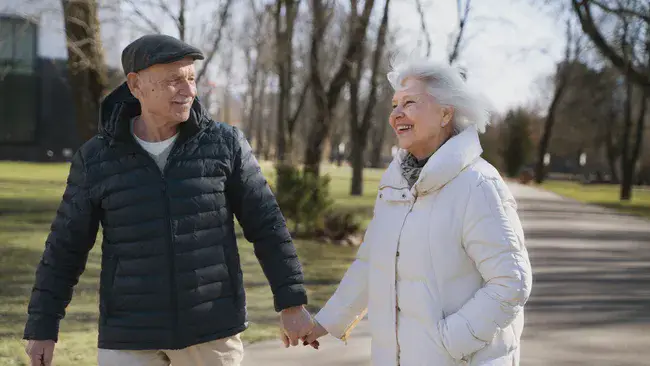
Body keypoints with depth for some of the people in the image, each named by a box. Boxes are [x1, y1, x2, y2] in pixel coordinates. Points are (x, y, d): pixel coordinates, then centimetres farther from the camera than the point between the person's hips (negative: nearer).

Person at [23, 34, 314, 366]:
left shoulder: (225, 144, -5)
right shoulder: (96, 160, -4)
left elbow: (267, 226, -2)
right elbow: (66, 247, 3)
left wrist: (292, 303, -4)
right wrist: (42, 328, 4)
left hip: (211, 327, 0)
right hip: (132, 333, 0)